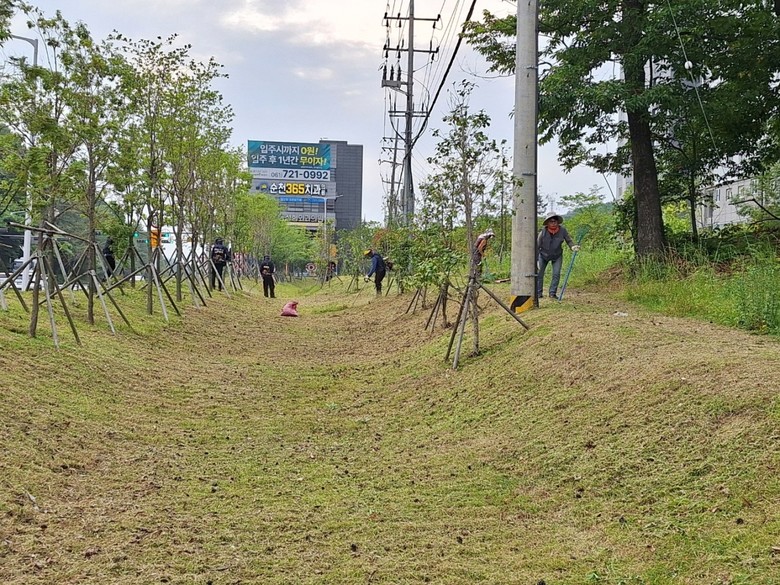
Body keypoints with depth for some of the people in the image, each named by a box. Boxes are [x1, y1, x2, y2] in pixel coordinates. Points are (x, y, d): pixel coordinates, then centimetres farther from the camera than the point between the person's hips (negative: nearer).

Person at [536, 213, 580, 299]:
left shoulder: (562, 230, -21)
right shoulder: (543, 232, -23)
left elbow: (568, 240, -9)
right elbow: (537, 246, -16)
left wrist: (572, 247, -32)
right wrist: (537, 260, -18)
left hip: (557, 256, 1)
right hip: (543, 255, -1)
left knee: (556, 274, -9)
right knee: (539, 273, -5)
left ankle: (552, 293, 1)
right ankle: (538, 293, 5)